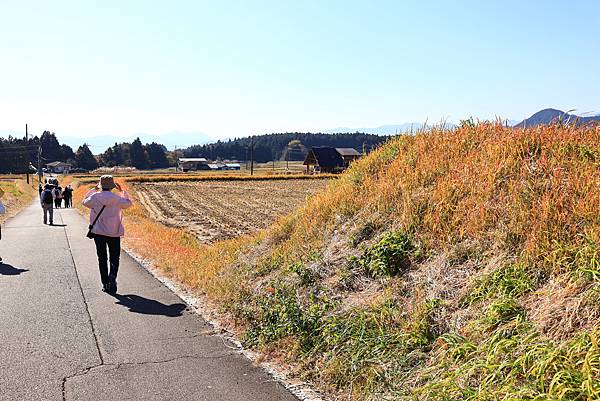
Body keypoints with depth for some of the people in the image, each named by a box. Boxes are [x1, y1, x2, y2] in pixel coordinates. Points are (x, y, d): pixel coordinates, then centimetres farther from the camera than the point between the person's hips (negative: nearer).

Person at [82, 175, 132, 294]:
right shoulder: (117, 198, -8)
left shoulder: (94, 197, -6)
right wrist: (122, 191, 18)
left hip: (98, 232, 1)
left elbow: (85, 202, 16)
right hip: (114, 232, -1)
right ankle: (112, 276, -20)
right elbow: (128, 203, 11)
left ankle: (105, 284, 11)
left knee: (102, 258, 10)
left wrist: (94, 189, 18)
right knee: (114, 258, 7)